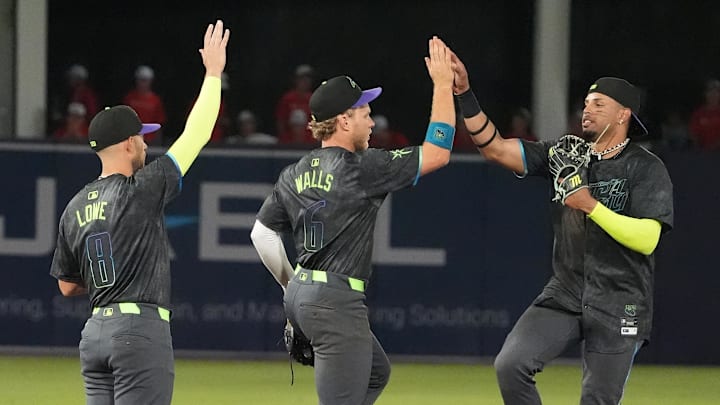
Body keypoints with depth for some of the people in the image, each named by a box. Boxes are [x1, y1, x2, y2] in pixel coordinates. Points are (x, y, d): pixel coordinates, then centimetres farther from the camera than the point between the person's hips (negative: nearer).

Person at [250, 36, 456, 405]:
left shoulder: (294, 175, 8)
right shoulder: (361, 168, -14)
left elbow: (262, 234, 14)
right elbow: (437, 154, -11)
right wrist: (442, 85, -5)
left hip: (300, 296, 9)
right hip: (337, 302, -9)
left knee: (376, 373, 26)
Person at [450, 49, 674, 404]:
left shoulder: (647, 168, -7)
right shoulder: (566, 152, 8)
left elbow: (647, 239, -19)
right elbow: (495, 148, 3)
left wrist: (590, 205, -22)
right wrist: (464, 94, -8)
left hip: (618, 308, -4)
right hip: (564, 296, 4)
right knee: (510, 365, -15)